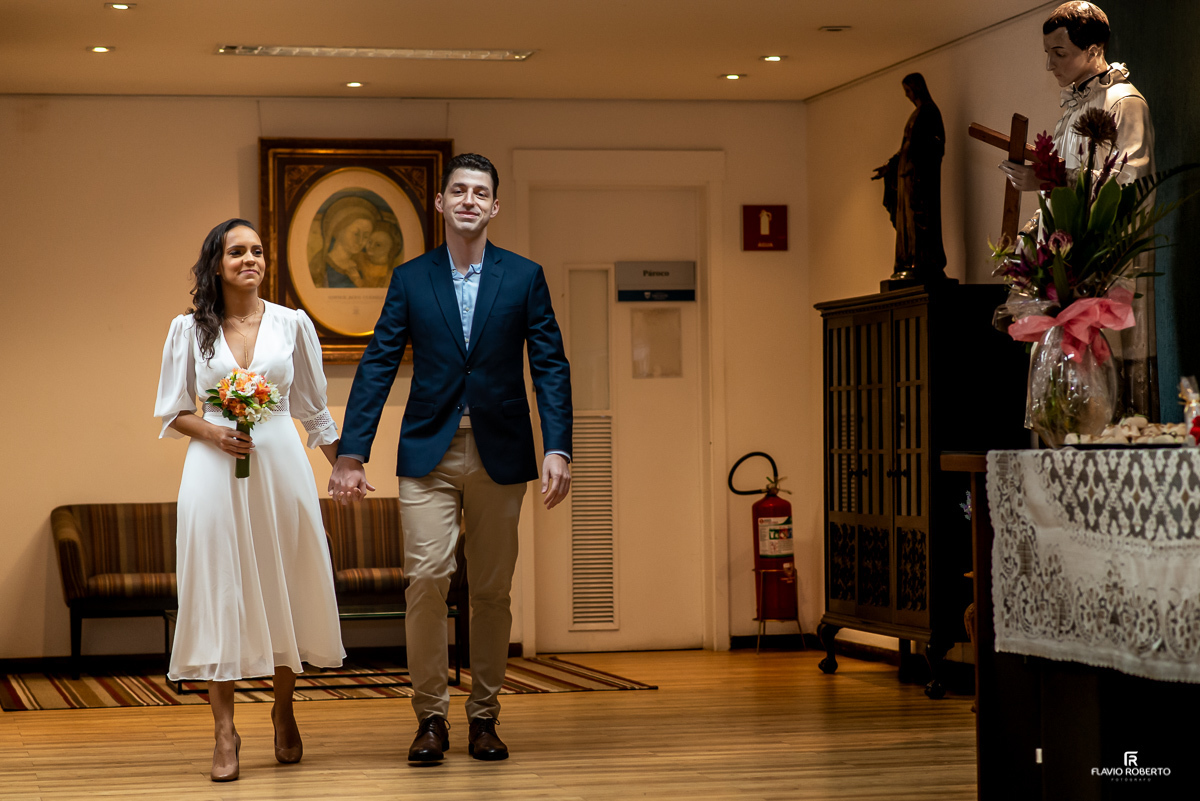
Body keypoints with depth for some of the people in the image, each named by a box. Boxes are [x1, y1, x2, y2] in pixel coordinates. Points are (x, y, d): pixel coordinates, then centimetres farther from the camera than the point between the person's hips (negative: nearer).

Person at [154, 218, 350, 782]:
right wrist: (213, 433, -11)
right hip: (215, 472, -1)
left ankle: (284, 712, 25)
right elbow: (171, 412, 7)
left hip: (281, 465, 1)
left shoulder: (292, 325, 5)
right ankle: (225, 733, 0)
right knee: (219, 591, -3)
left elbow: (314, 408, 12)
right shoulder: (189, 330, 3)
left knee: (285, 587, 6)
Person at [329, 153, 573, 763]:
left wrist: (558, 449, -10)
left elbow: (550, 366, 2)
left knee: (492, 591, 6)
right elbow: (377, 366, 2)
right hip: (429, 454, -1)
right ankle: (431, 717, -1)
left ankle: (484, 717, 19)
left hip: (500, 454, 1)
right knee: (426, 576, -13)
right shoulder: (410, 279, 5)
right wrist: (350, 453, -5)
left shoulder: (524, 277, 4)